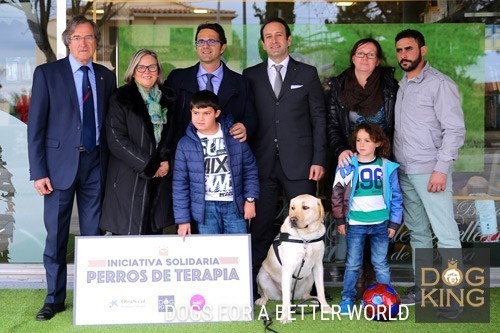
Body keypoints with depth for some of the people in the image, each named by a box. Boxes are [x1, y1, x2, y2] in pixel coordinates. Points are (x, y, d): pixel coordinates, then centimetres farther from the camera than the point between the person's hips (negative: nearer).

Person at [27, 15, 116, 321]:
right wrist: (39, 172, -9)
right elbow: (36, 125, -3)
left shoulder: (106, 77, 9)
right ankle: (55, 298, 15)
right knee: (56, 234, 3)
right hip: (61, 162, -2)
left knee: (94, 233, 8)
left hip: (96, 163, 3)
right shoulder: (47, 73, -1)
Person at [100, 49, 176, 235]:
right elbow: (116, 140, -9)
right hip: (129, 180, -4)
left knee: (155, 232, 5)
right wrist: (149, 166, -11)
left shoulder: (167, 99, 14)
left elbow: (173, 136, 17)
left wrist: (168, 162, -2)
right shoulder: (121, 99, -1)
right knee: (127, 233, -6)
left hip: (160, 180, 4)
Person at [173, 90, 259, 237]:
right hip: (205, 207, -1)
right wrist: (183, 219, -1)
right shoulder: (185, 144, -3)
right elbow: (180, 183, 0)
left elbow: (250, 169, 7)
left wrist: (250, 199, 2)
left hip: (234, 204, 1)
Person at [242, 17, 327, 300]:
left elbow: (319, 119, 5)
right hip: (263, 163, 1)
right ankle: (256, 288, 10)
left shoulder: (307, 73, 8)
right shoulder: (251, 76, 10)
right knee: (260, 227, 3)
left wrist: (319, 159, -4)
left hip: (299, 163, -1)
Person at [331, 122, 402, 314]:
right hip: (355, 224, 0)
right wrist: (340, 220, 1)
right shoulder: (347, 166, -3)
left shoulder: (387, 167, -1)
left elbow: (396, 197, 5)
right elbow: (337, 194, 2)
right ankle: (347, 299, 19)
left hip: (380, 224, 0)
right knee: (353, 264, 8)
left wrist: (394, 223, 3)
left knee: (381, 264, 8)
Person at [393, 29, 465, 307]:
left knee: (446, 234, -5)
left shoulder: (440, 84, -5)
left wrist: (441, 169, -16)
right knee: (417, 232, 11)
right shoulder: (400, 86, 14)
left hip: (430, 172, -6)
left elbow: (455, 129, -10)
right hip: (403, 172, 6)